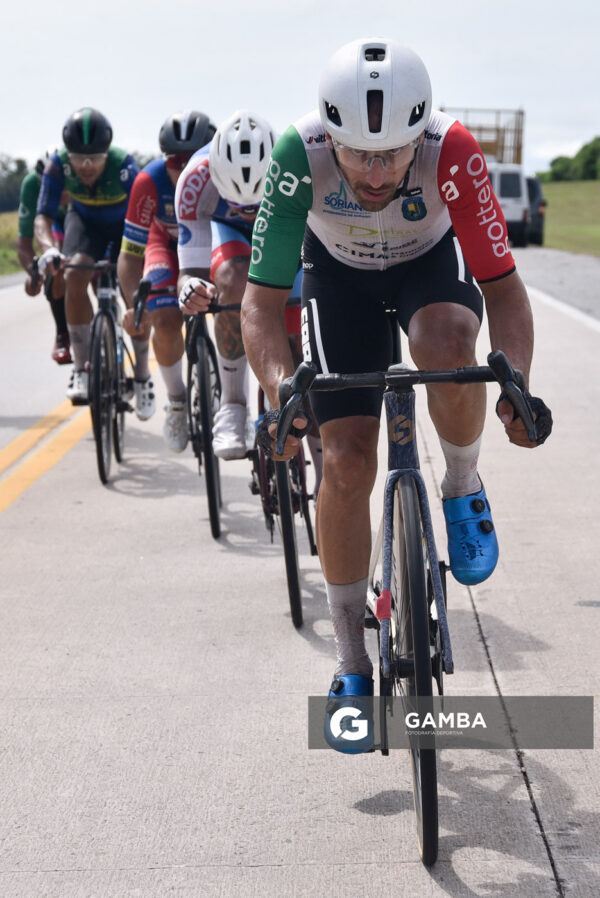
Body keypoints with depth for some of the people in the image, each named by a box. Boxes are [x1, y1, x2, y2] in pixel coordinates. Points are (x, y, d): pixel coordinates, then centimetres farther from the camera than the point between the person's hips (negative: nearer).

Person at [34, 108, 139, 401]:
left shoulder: (123, 164, -37)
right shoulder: (58, 165, -30)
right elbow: (43, 216, -31)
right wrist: (49, 249, -52)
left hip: (124, 225, -1)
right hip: (85, 221, 1)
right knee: (75, 277, -24)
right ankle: (81, 368, -16)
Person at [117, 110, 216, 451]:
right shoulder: (150, 181, -33)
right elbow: (132, 252, -26)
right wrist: (133, 304, -38)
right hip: (168, 244, -1)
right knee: (166, 321, -21)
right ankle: (176, 401, 3)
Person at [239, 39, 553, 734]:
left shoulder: (451, 152, -36)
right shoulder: (299, 155, -35)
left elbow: (502, 285, -29)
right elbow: (261, 299, -31)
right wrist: (281, 394, -48)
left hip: (430, 261, 0)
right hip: (339, 274, 1)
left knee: (447, 348, -38)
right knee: (346, 461, -10)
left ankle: (462, 489, -5)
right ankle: (352, 664, 6)